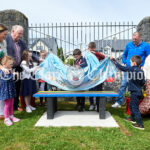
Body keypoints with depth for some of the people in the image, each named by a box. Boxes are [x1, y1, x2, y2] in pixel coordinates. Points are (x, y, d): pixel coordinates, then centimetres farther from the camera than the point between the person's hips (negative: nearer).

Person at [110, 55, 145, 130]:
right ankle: (132, 118, 40)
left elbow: (120, 67, -9)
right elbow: (143, 82, 4)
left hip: (134, 92, -8)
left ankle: (140, 124, 3)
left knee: (135, 108, -1)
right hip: (139, 91, 8)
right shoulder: (141, 71, 2)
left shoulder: (130, 69, -16)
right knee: (131, 105, 24)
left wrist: (113, 60, 2)